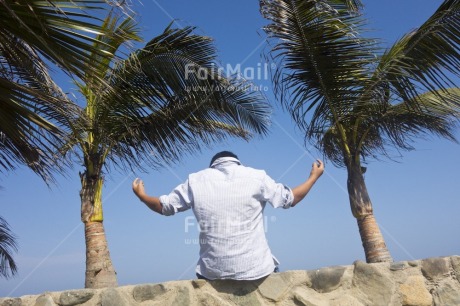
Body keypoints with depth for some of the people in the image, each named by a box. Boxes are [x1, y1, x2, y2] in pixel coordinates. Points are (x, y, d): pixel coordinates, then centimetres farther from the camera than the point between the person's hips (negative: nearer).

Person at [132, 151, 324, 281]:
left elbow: (164, 206, 14)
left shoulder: (195, 181, 5)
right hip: (256, 267, 0)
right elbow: (290, 199, 10)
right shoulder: (257, 177, 1)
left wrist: (141, 195, 34)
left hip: (213, 271, 1)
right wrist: (314, 177, 25)